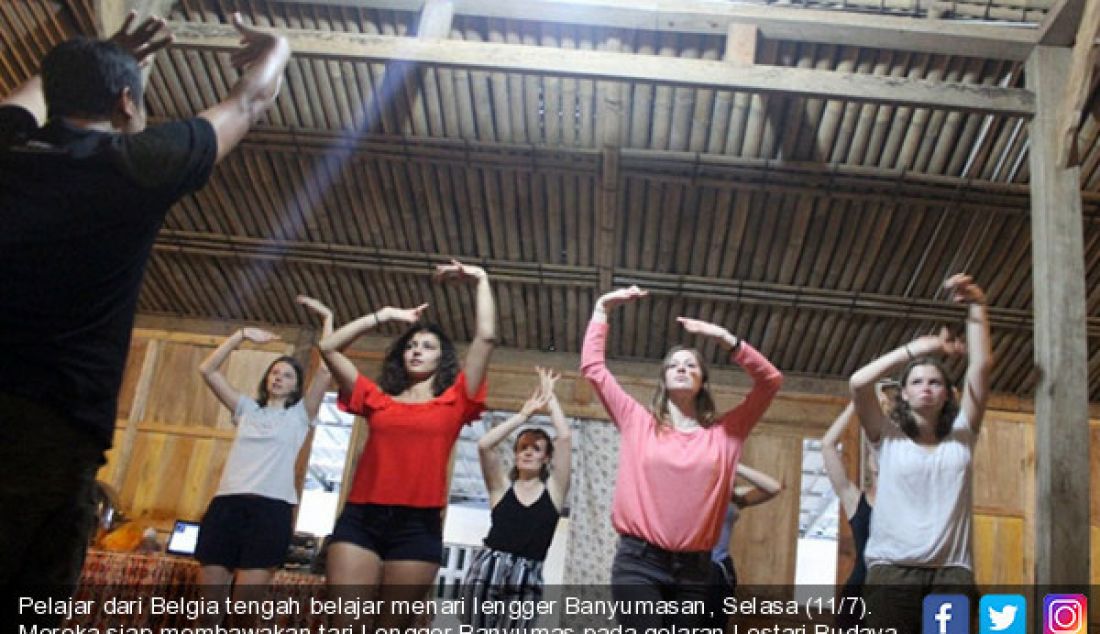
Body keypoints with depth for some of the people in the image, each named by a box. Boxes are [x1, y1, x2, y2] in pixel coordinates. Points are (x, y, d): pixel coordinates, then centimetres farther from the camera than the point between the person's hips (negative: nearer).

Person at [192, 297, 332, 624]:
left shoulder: (300, 414, 14)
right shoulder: (247, 409, 23)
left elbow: (326, 368, 2)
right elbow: (207, 370, 18)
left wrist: (327, 318, 5)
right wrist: (241, 335, 12)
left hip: (271, 509, -3)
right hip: (225, 504, 3)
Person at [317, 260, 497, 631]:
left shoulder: (454, 403, 10)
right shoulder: (376, 399, 16)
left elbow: (486, 338, 4)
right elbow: (328, 348, 14)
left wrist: (482, 282, 10)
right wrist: (385, 315, 18)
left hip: (418, 526, -1)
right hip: (360, 519, 1)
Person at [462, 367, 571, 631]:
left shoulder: (554, 490, 11)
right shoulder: (502, 487, 12)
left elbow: (564, 437, 2)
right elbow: (484, 445, -3)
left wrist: (550, 396, 10)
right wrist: (525, 413, 5)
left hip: (527, 576, -1)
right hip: (488, 567, 1)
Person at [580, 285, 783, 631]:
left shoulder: (723, 432, 11)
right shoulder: (638, 421, 10)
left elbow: (771, 381, 5)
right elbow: (592, 367, 9)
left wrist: (724, 337, -2)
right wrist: (602, 308, 8)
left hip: (693, 567, 3)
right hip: (639, 561, -2)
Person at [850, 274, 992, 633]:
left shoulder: (962, 435, 16)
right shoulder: (888, 437, 11)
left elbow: (982, 364, 7)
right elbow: (858, 383, -5)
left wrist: (976, 305, 3)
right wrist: (914, 349, -4)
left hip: (952, 570, 2)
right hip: (893, 568, -2)